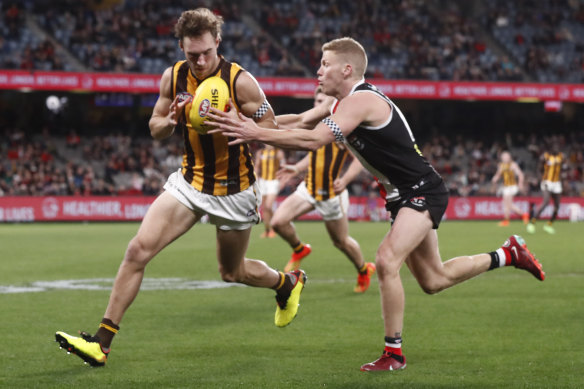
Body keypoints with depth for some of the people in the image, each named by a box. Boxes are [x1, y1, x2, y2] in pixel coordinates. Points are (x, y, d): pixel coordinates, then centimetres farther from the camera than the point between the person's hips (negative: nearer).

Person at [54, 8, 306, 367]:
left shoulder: (240, 81, -17)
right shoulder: (173, 77, -5)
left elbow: (270, 128, -12)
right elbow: (155, 128, 7)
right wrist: (170, 121, -17)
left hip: (233, 189, -3)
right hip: (190, 181, 3)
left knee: (233, 272, 13)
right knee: (139, 249, -13)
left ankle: (289, 283, 48)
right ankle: (102, 343, -11)